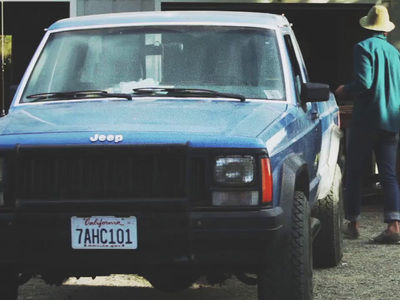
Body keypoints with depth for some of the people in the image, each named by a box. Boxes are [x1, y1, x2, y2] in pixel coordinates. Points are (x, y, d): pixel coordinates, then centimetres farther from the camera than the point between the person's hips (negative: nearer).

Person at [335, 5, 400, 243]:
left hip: (366, 120, -5)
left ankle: (353, 223, 12)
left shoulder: (364, 47, -7)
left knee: (355, 172, 8)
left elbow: (364, 82, -17)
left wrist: (345, 90, 1)